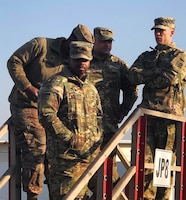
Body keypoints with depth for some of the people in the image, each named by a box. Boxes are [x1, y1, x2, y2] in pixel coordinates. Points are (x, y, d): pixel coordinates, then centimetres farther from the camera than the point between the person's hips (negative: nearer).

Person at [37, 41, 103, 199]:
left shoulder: (91, 88, 20)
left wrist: (98, 137, 12)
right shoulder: (57, 84, -7)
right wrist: (69, 138, -17)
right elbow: (46, 115, -17)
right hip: (66, 154, -8)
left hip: (90, 154, 8)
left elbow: (99, 115, 29)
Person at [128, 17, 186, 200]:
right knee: (144, 160, -5)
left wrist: (147, 79, 1)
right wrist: (157, 72, -6)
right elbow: (133, 75, 4)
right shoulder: (146, 56, 23)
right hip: (148, 112, 4)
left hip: (169, 114, -4)